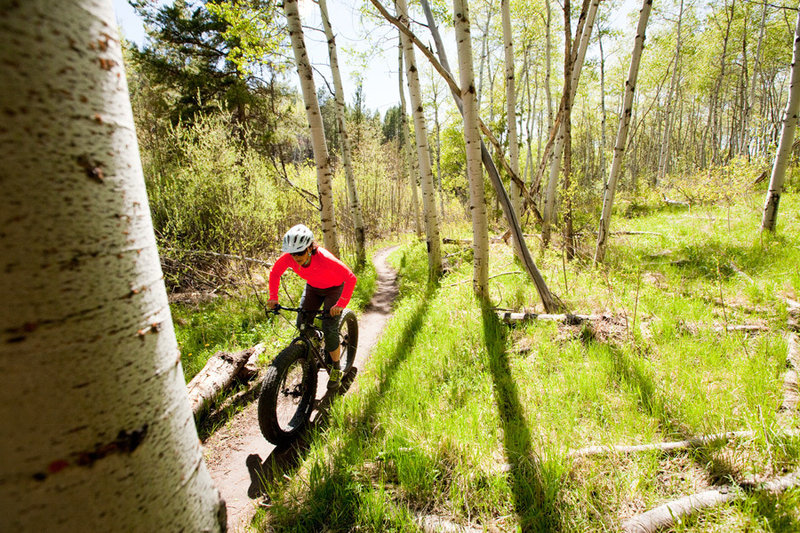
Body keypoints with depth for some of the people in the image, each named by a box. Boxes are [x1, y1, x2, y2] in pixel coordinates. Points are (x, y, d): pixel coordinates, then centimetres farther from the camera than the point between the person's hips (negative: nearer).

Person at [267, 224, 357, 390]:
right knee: (302, 324, -4)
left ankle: (336, 370, 9)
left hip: (334, 288, -5)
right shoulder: (288, 257, -26)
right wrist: (273, 297, -13)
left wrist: (340, 304, -39)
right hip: (313, 287, 5)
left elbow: (350, 278, -36)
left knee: (329, 329, -12)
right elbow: (274, 273, -6)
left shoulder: (324, 258, -40)